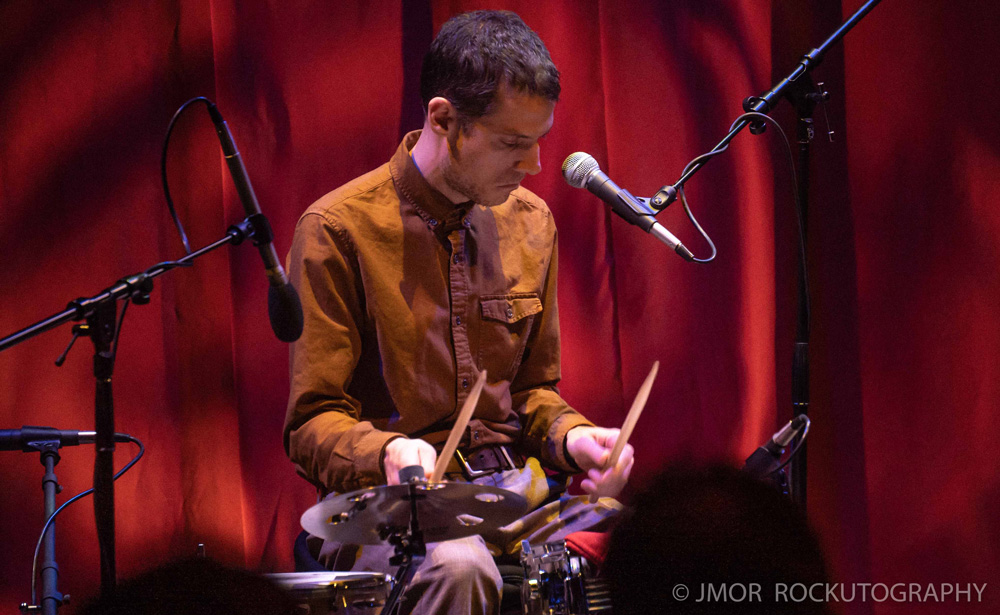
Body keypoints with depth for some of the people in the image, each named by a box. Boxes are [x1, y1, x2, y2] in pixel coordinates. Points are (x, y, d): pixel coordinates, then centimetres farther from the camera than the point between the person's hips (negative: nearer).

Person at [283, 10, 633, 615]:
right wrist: (386, 451, -27)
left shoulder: (529, 223, 12)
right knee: (458, 566, -39)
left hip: (516, 486, 5)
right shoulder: (339, 228, -7)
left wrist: (570, 436, -1)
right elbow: (313, 424, -6)